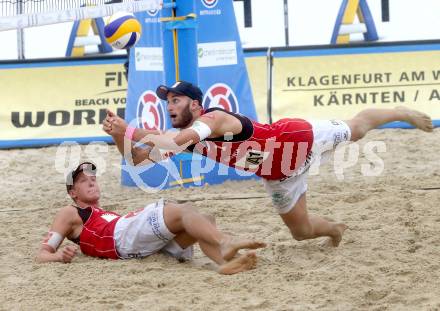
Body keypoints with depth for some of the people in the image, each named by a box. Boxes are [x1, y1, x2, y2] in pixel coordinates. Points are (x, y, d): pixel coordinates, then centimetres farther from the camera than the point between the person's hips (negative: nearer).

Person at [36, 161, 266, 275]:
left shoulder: (105, 214, 43)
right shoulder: (70, 214, 23)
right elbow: (42, 254, 12)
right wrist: (60, 256, -12)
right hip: (124, 237, -7)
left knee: (206, 222, -13)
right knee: (184, 211, -24)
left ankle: (225, 261, -45)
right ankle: (226, 244, -51)